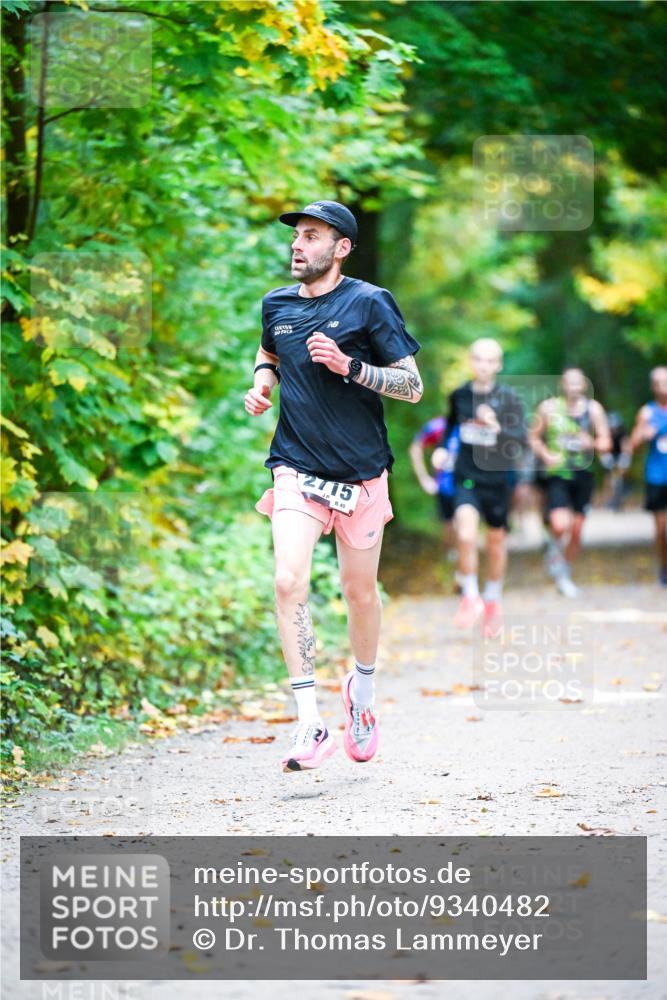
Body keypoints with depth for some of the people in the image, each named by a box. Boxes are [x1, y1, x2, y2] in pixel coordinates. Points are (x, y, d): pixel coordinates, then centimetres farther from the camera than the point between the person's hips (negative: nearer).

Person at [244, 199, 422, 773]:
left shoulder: (368, 303, -6)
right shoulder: (277, 305, 8)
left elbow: (413, 386, -7)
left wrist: (349, 366, -20)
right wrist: (262, 382, 9)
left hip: (360, 473, -2)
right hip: (296, 468, 2)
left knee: (359, 592, 9)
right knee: (289, 582, -18)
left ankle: (363, 688, 40)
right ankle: (310, 724, -18)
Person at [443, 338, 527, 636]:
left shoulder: (508, 398, -7)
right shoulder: (459, 395, 1)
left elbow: (521, 441, -15)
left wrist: (497, 427, -31)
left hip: (497, 479, 0)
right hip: (466, 477, 0)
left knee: (496, 542, 13)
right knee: (466, 536, -22)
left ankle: (493, 600, 35)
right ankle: (470, 597, -4)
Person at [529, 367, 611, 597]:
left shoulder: (593, 409, 2)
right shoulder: (549, 408, -2)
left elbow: (606, 443, 4)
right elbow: (534, 437, 6)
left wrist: (592, 444, -18)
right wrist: (545, 455, -13)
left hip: (583, 475, 3)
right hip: (557, 474, -3)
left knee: (576, 530, 7)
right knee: (560, 525, -21)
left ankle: (565, 576, 26)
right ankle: (555, 550, 14)